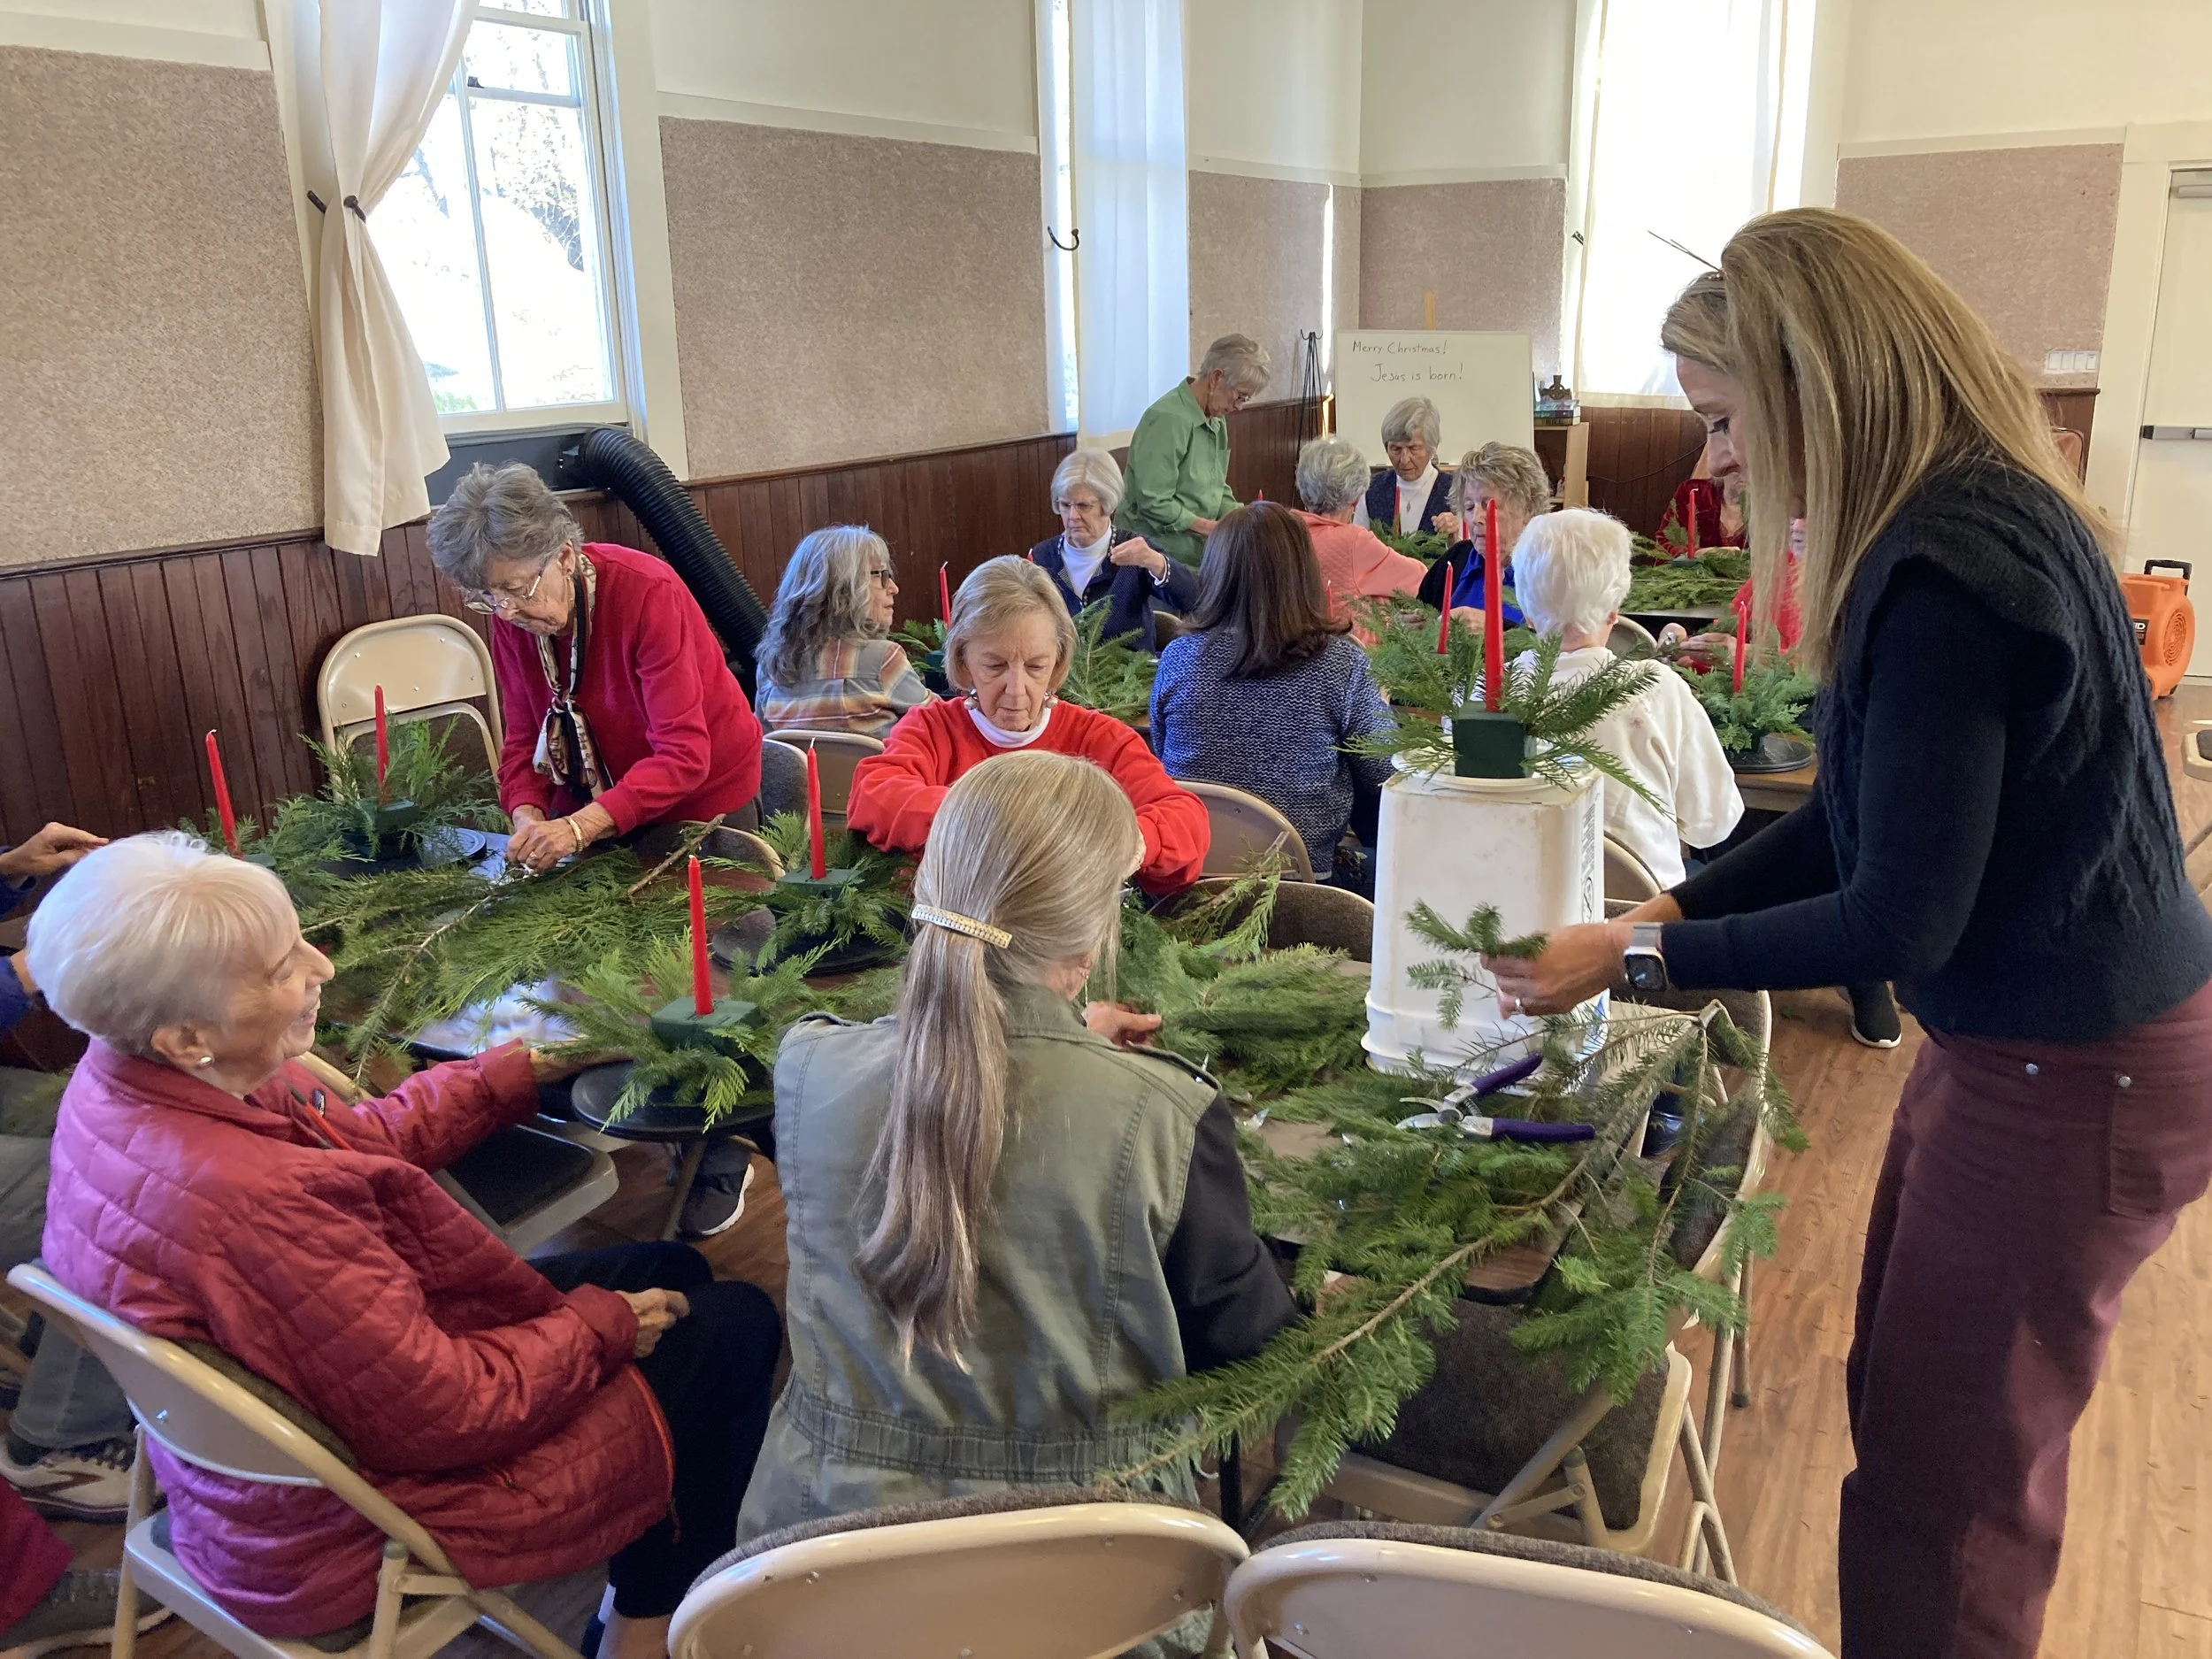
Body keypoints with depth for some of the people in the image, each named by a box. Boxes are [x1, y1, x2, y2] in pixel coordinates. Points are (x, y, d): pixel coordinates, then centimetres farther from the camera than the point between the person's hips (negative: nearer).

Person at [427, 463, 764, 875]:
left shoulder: (648, 593, -30)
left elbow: (684, 755, -34)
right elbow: (523, 740, -6)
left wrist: (579, 827, -43)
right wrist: (528, 819, -26)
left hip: (704, 798, -4)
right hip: (594, 806, 5)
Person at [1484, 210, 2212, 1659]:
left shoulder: (1946, 573, -28)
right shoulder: (1981, 511, 4)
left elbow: (1898, 923, -24)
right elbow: (1854, 822, 8)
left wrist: (1638, 960, -14)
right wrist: (1667, 911, 3)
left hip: (2073, 1076, -10)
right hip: (2021, 1035, 10)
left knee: (1943, 1483, 7)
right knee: (1905, 1411, 22)